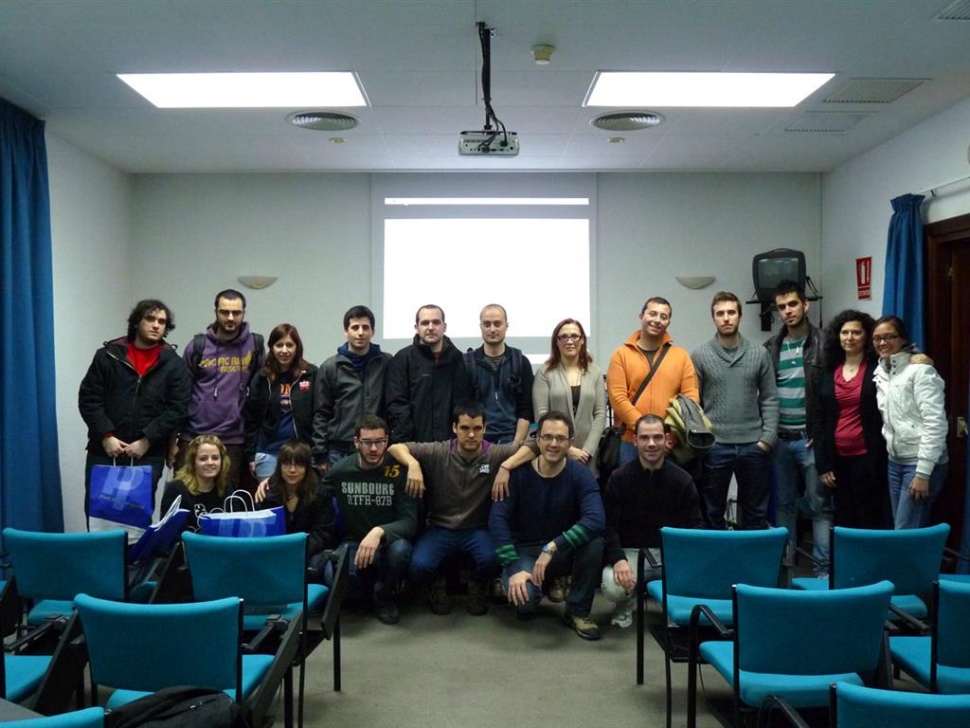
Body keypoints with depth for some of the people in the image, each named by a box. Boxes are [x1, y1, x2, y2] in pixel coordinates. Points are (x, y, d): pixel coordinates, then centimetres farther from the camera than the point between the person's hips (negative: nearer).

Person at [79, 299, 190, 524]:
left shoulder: (173, 364, 4)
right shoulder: (108, 355, 3)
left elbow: (177, 409, -3)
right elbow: (88, 399, 1)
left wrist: (147, 440, -11)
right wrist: (106, 436, -9)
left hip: (149, 454, 0)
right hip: (104, 451, 1)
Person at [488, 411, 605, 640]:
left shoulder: (580, 475, -13)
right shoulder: (519, 472, -13)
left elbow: (595, 520, -29)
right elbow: (498, 519, -19)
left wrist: (552, 547, -36)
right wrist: (513, 567, -27)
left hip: (564, 551, 1)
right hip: (524, 551, -1)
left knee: (595, 541, -30)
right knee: (524, 599, -31)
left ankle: (578, 610, -7)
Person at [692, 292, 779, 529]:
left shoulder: (760, 353, 4)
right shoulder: (699, 355, 0)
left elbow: (769, 399, 4)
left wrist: (768, 437, -4)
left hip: (753, 445, 2)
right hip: (714, 446, -1)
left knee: (756, 513, 13)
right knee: (713, 512, 9)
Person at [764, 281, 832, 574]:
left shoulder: (823, 344, -5)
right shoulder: (771, 347, 8)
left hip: (810, 439, -4)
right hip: (780, 440, 4)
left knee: (819, 506, 1)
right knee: (784, 504, 12)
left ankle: (823, 570, 6)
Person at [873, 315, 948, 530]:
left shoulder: (920, 370, -12)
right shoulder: (882, 372, 9)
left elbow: (935, 424, -18)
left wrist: (923, 473, -20)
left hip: (921, 463, -7)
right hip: (895, 462, 7)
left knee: (907, 532, -6)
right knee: (899, 529, 10)